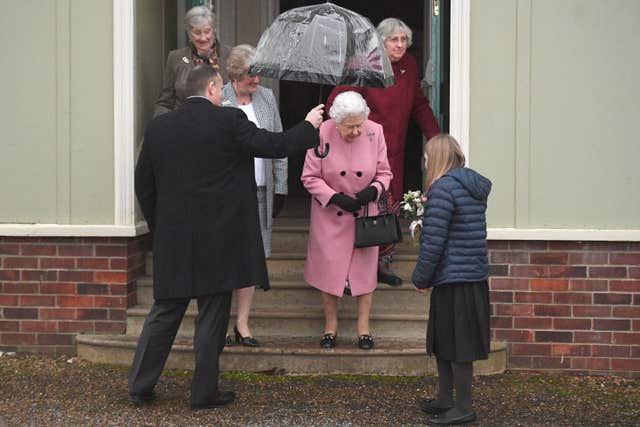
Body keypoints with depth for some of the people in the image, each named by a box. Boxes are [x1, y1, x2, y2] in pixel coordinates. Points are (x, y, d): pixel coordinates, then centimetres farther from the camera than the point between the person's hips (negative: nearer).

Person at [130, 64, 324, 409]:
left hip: (172, 240, 4)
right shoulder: (229, 120, -9)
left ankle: (140, 386, 17)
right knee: (212, 315, 6)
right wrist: (309, 125, 8)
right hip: (218, 239, -4)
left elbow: (144, 185, 9)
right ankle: (204, 393, 13)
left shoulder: (158, 127, 5)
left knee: (164, 311, 14)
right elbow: (274, 146, -9)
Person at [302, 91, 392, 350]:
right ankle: (331, 324, 20)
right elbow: (309, 177, -10)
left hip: (364, 213, 2)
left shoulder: (375, 132, -10)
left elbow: (384, 173, 1)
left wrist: (373, 190, -20)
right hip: (329, 213, -1)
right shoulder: (322, 134, -16)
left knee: (365, 266, 4)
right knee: (329, 267, 5)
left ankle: (363, 326, 16)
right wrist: (335, 197, -21)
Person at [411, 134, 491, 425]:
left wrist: (421, 278, -8)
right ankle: (445, 399, 29)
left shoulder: (443, 187, -15)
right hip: (475, 276, 9)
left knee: (456, 346, 0)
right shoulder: (475, 186, 13)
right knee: (443, 342, 19)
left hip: (453, 279, -9)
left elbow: (433, 240, -18)